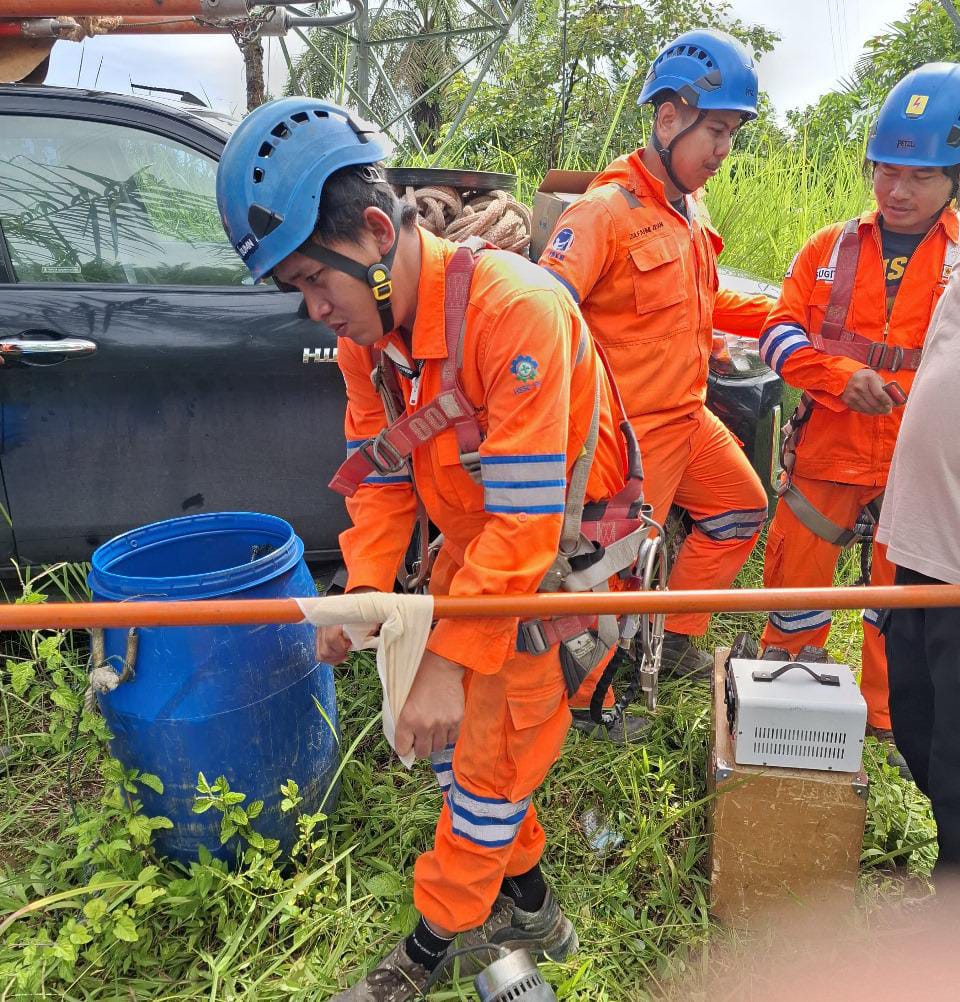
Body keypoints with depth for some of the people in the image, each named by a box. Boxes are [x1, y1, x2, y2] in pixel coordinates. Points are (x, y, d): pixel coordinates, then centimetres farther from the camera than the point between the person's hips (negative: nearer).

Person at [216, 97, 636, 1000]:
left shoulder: (514, 308, -31)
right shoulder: (366, 330, -5)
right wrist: (365, 589, -14)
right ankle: (525, 902, 36)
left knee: (489, 757, 4)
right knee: (443, 729, 14)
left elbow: (526, 516, -31)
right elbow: (378, 474, 0)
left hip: (559, 561, -7)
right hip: (473, 549, 7)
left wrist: (450, 659, -28)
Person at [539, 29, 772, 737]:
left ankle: (673, 638, 36)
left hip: (688, 414, 10)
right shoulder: (605, 211, -18)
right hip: (632, 431, -9)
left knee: (742, 509, 22)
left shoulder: (691, 211, 10)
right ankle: (583, 699, 23)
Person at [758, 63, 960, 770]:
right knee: (797, 571, 9)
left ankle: (889, 717, 34)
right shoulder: (831, 249, 4)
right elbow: (781, 332, 1)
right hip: (828, 452, 1)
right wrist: (842, 376, -16)